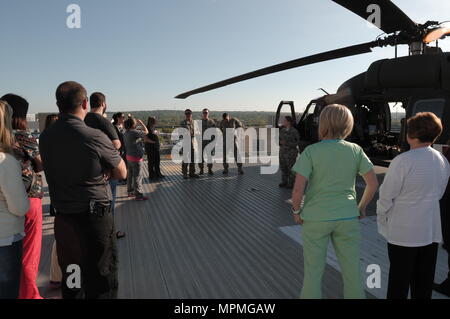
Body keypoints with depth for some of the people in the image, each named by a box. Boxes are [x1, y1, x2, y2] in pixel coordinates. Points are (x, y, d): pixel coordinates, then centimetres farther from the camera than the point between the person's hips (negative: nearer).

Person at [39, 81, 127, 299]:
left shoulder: (45, 137, 0)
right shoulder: (95, 137, -17)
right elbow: (121, 173, -6)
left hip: (62, 219, 6)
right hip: (95, 218, -6)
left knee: (70, 278, 21)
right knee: (101, 281, 9)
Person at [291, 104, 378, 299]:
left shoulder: (311, 152, -16)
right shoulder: (355, 150, -5)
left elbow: (298, 190, -19)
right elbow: (373, 183, -1)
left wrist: (296, 211, -2)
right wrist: (362, 207, 13)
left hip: (316, 218, -3)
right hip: (346, 217, 3)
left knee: (313, 271, 14)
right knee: (352, 270, 18)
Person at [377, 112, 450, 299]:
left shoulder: (403, 161, -20)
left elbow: (387, 195, -14)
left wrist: (382, 219, 1)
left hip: (403, 231, -6)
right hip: (431, 230, 6)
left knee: (399, 279, 7)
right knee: (424, 280, 17)